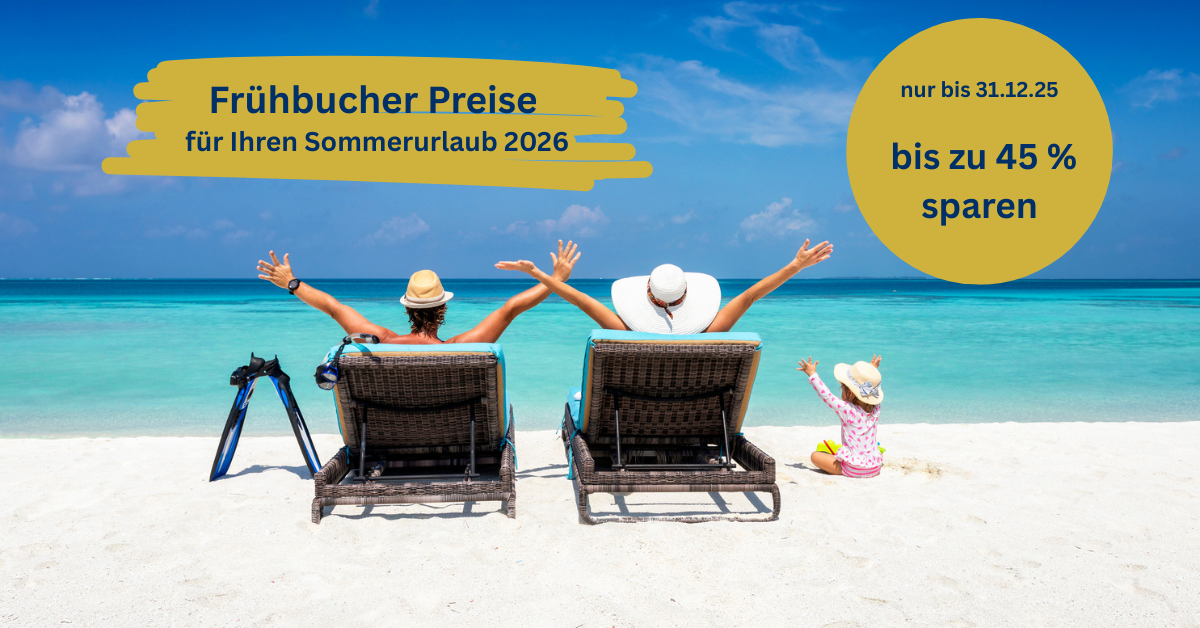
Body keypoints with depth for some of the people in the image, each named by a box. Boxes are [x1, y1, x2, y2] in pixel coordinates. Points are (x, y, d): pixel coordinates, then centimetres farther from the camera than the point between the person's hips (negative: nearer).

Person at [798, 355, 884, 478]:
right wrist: (873, 370, 33)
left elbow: (826, 395, -9)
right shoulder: (875, 410, -1)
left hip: (854, 470, -8)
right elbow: (873, 389, 20)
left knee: (815, 456, 0)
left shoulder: (847, 410, -18)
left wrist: (812, 374, 0)